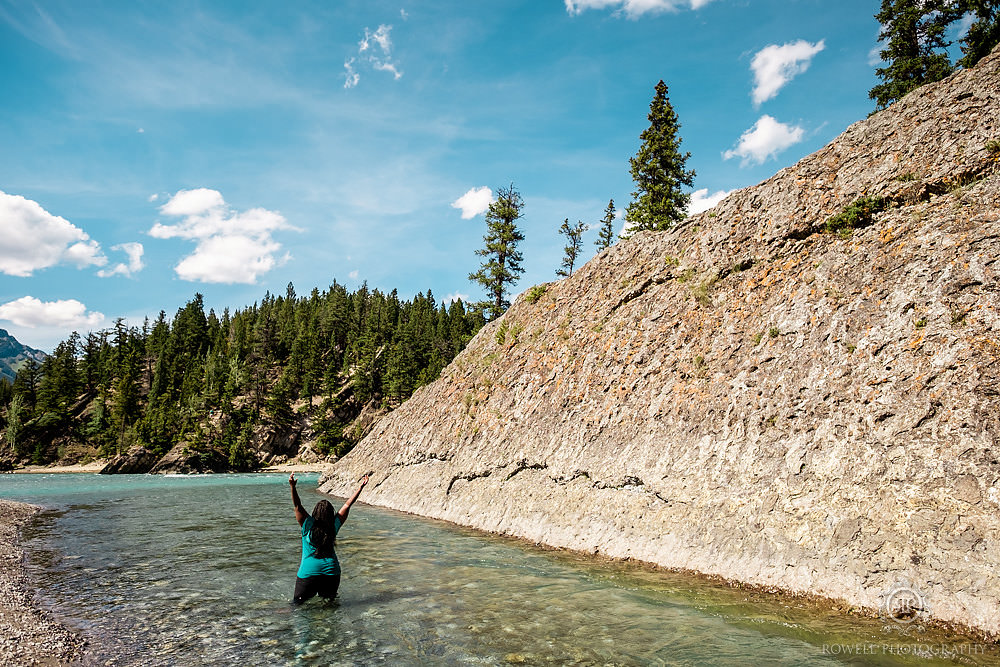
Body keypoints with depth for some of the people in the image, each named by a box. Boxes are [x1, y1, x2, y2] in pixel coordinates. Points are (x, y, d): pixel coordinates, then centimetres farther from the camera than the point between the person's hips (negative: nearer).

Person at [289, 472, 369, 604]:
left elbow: (297, 506, -17)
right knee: (329, 601, 18)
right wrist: (360, 487, 4)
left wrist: (292, 487, -26)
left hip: (308, 572, -3)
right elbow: (347, 505, -1)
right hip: (331, 571, 3)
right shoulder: (334, 525, -5)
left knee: (298, 602, 7)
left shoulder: (309, 524, -12)